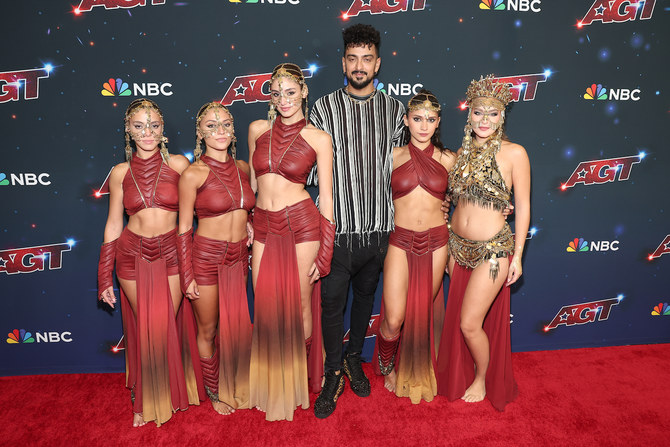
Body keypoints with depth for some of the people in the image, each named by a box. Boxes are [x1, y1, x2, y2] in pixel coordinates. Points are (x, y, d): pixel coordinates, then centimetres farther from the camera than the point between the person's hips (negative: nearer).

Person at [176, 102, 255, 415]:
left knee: (234, 326, 16)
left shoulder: (243, 168, 3)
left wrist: (248, 223, 4)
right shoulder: (193, 174, -12)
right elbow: (184, 229, -9)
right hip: (206, 257, -4)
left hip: (238, 257, 5)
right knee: (208, 330, 12)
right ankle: (214, 392, 34)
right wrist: (187, 278, -9)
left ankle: (234, 386, 38)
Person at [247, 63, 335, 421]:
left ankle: (299, 382, 34)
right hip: (264, 228, 4)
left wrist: (324, 255, -6)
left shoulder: (318, 138, -3)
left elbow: (326, 198, -4)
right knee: (265, 309, 10)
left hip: (301, 226, -3)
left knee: (299, 309, 7)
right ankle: (270, 387, 34)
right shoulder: (258, 129, 7)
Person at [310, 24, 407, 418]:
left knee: (366, 296, 16)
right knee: (332, 302, 2)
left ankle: (355, 359, 38)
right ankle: (334, 374, 23)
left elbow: (397, 167, 9)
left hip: (380, 227, 3)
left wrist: (397, 219, 7)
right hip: (337, 227, -2)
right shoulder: (324, 108, -1)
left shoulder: (394, 110, 5)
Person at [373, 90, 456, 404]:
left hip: (435, 242, 1)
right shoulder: (393, 156, 1)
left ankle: (419, 373, 36)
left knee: (423, 313, 12)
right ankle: (387, 367, 26)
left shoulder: (447, 159, 5)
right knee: (393, 320, -6)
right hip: (400, 242, -1)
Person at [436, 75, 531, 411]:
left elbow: (523, 207, -6)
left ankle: (483, 380, 29)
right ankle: (461, 377, 41)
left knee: (470, 323, 0)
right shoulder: (464, 152, 5)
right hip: (458, 246, 5)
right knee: (457, 319, 16)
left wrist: (517, 256, -7)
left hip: (492, 250, -5)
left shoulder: (513, 153, -9)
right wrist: (450, 245, 8)